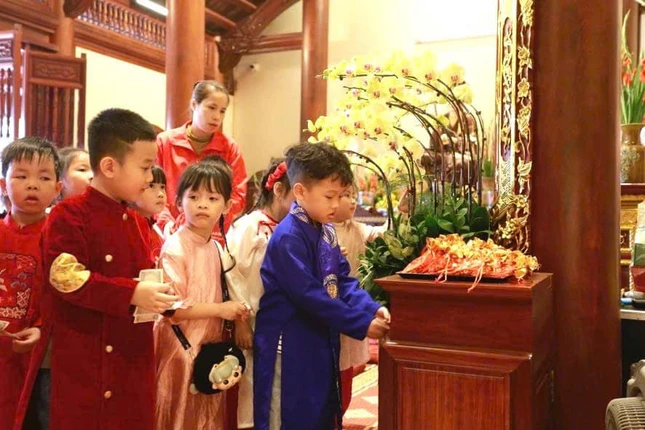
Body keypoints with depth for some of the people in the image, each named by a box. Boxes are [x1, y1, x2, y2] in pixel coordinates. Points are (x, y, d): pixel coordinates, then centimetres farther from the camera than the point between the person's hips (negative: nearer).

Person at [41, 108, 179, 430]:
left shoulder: (136, 221, 12)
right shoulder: (69, 215, -11)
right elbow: (67, 278, -21)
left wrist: (160, 294, -2)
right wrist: (132, 293, -25)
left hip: (135, 358, 7)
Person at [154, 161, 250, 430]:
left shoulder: (217, 248, 6)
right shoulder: (175, 247, -14)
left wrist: (236, 316, 4)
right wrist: (221, 309, -15)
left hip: (211, 345, 7)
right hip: (182, 349, -6)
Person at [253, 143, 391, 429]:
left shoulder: (327, 233, 7)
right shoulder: (288, 237, -22)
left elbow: (343, 281, 8)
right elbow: (310, 296, -26)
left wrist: (372, 310, -9)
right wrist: (361, 325, -23)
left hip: (322, 342, 9)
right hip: (290, 348, -9)